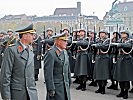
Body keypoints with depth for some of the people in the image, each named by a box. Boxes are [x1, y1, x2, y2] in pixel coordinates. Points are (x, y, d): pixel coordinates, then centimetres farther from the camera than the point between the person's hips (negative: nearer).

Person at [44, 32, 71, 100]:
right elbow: (48, 73, -18)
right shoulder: (50, 54, -16)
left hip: (65, 86, 8)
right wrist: (51, 89, -19)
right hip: (56, 86, -8)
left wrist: (69, 82, 18)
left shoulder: (64, 52, 11)